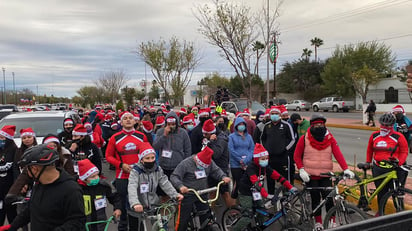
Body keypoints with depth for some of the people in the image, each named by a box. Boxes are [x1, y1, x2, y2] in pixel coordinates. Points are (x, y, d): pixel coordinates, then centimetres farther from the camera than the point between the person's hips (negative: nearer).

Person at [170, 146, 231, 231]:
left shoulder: (209, 162, -1)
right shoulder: (185, 163, -16)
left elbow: (216, 170, 9)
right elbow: (174, 177, -17)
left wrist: (223, 177, -12)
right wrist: (180, 186, -36)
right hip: (188, 194, -4)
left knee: (206, 216, 6)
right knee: (184, 219, 0)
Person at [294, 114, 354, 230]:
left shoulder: (330, 138, 2)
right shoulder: (304, 139, -3)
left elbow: (338, 154, -8)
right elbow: (297, 156, 3)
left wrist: (346, 169, -20)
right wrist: (301, 170, -8)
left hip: (326, 175, 1)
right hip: (310, 175, -1)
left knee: (329, 199, -2)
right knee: (315, 199, 7)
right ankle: (318, 223, 23)